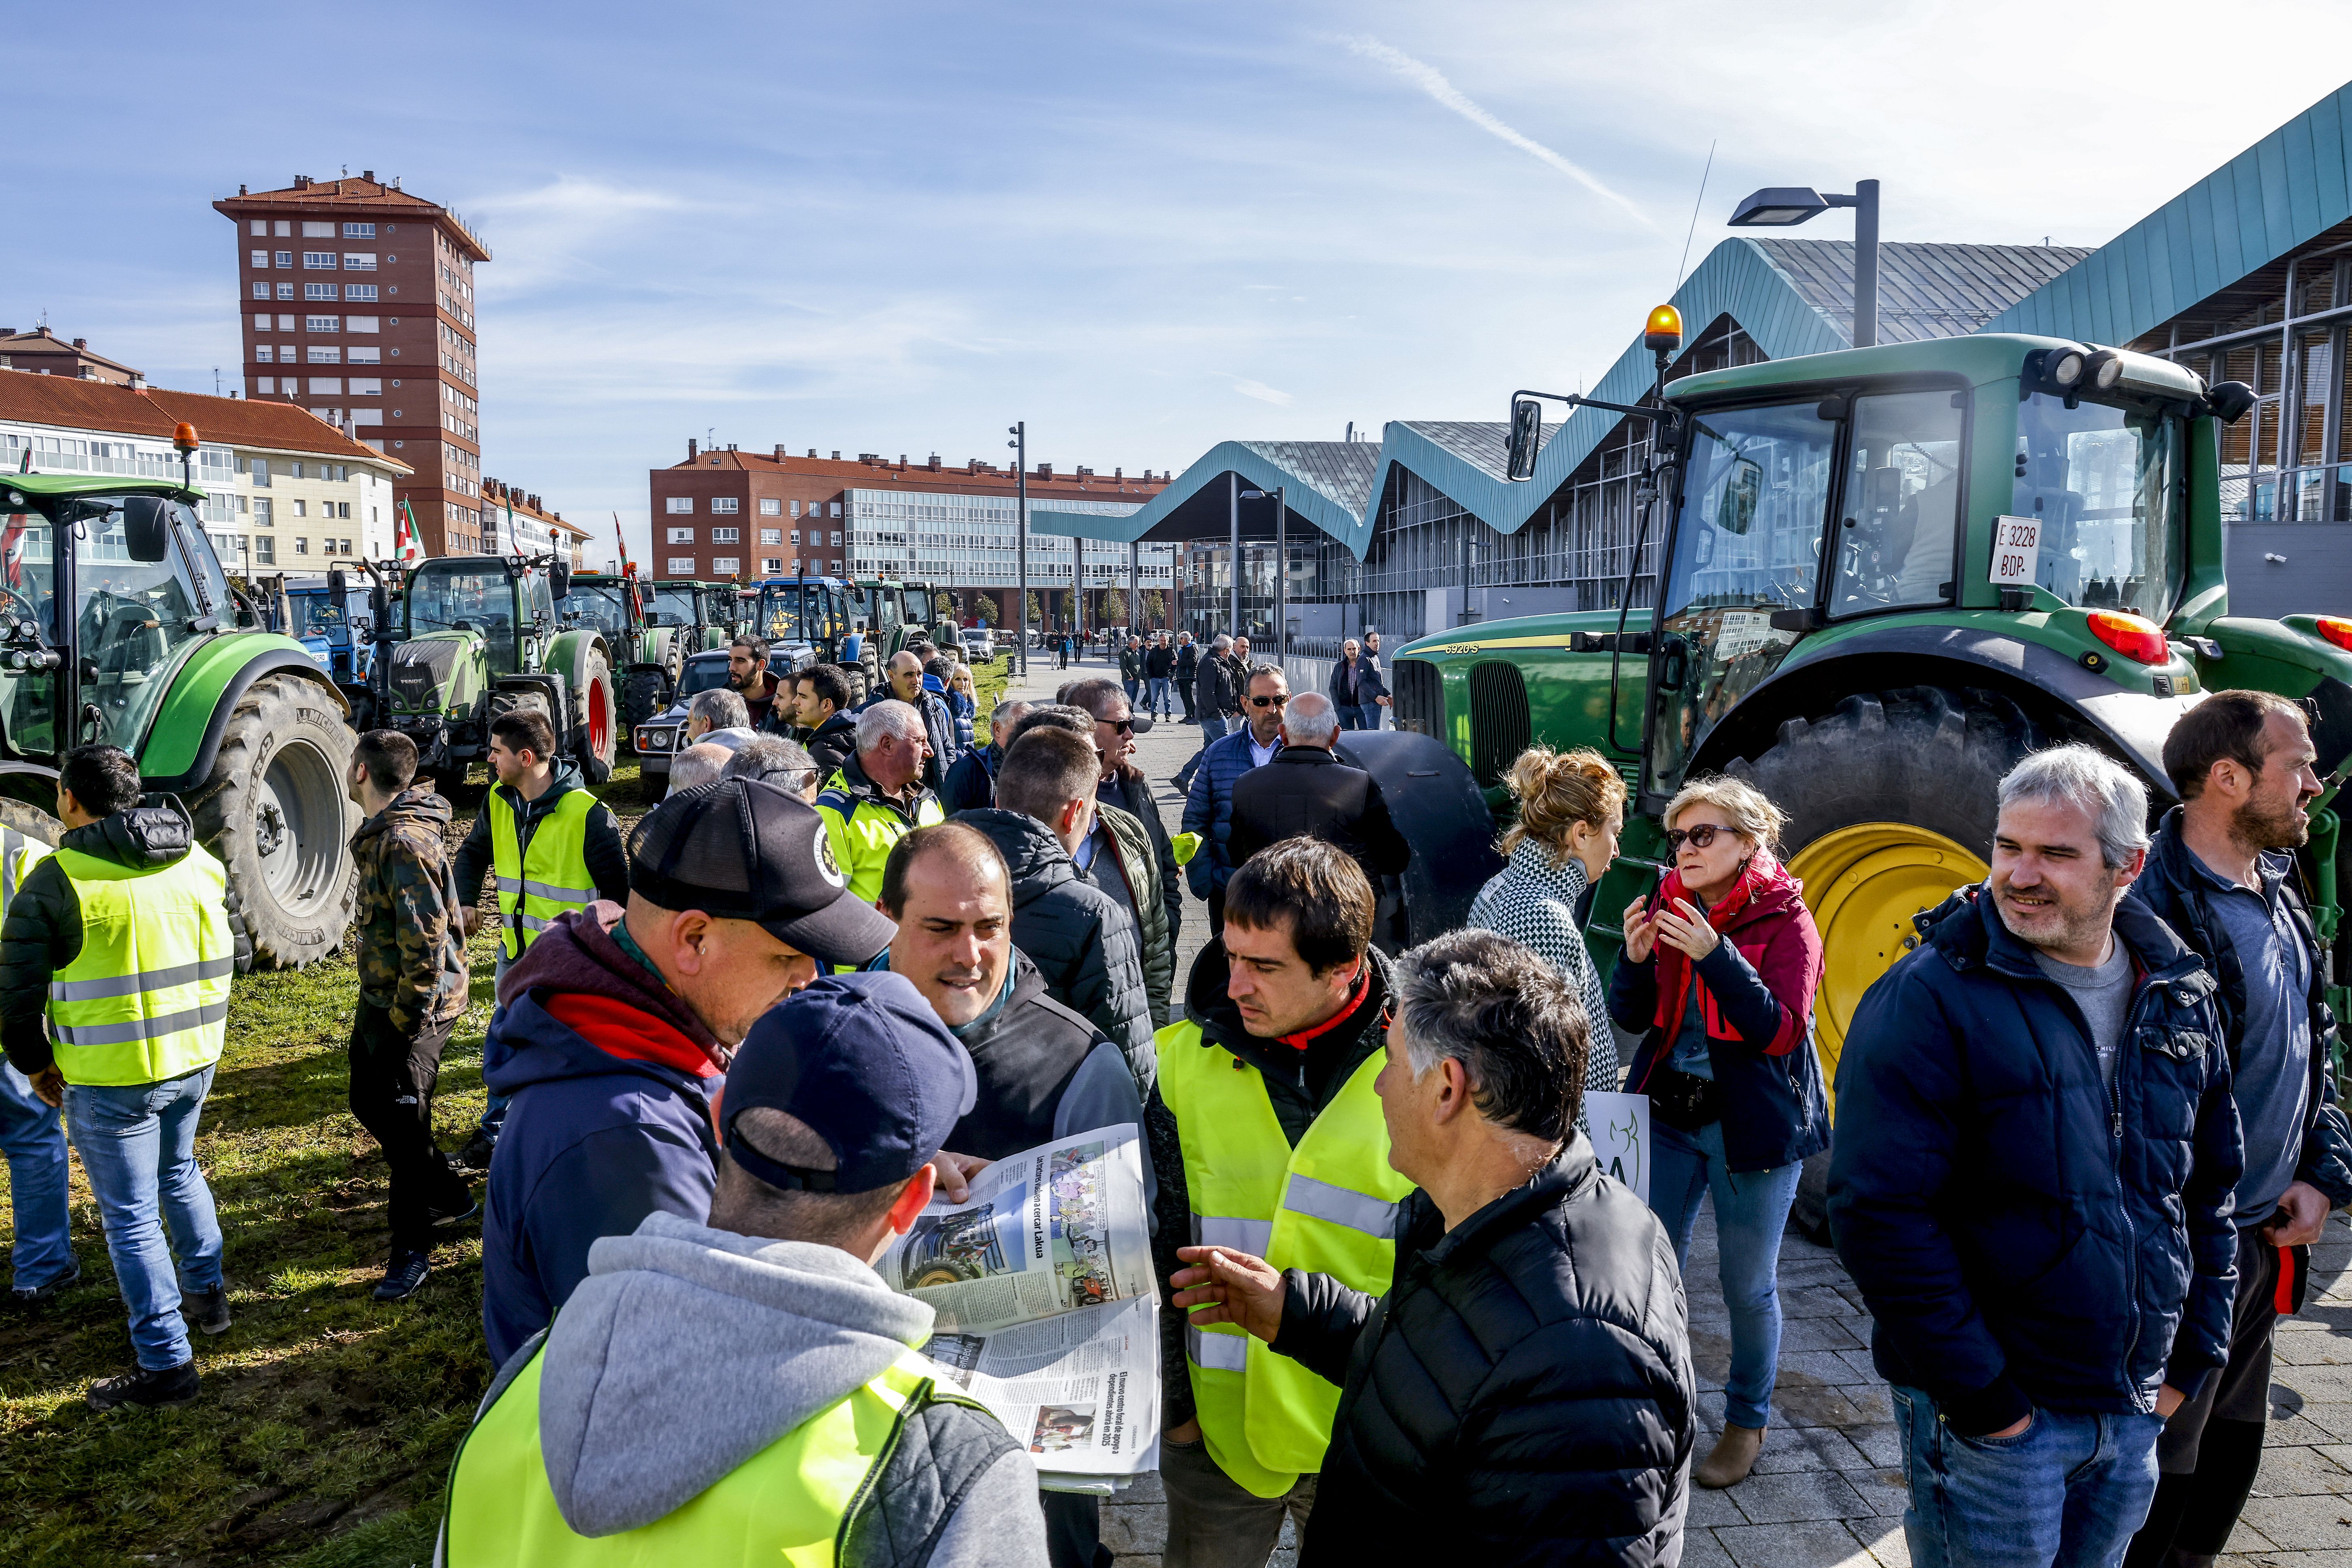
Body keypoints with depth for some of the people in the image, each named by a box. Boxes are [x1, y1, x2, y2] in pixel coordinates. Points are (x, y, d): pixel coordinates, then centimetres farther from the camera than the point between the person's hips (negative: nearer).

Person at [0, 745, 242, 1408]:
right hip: (195, 1058, 6)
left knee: (131, 1216, 5)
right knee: (178, 1172, 29)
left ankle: (166, 1363, 12)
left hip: (110, 1077, -6)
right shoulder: (199, 861, 3)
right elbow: (237, 955, 10)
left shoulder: (56, 880, -14)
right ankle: (207, 1292, 42)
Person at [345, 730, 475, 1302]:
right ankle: (450, 1197, 34)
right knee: (367, 1101, 20)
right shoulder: (382, 832, 10)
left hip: (412, 1005, -11)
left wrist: (407, 1016, -22)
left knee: (402, 1124, -2)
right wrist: (382, 1004, 21)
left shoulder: (407, 842, -24)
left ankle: (412, 1250, 11)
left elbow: (424, 938, -27)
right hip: (380, 997, 11)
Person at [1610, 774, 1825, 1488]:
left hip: (1753, 1124, -4)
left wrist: (1715, 955, -28)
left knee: (1748, 1285, 7)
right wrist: (1635, 958, -17)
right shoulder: (1668, 906, 2)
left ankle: (1747, 1420, 28)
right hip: (1669, 1113, 4)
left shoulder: (1784, 921, -10)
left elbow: (1782, 1033, -19)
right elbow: (1631, 1017, 3)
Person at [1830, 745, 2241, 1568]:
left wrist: (2191, 1360, 9)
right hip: (1988, 1417, -6)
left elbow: (2210, 1188, 14)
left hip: (2137, 1411, 6)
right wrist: (1979, 1397, -18)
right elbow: (1880, 1214, -20)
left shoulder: (2178, 998, 4)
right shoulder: (1927, 999, -17)